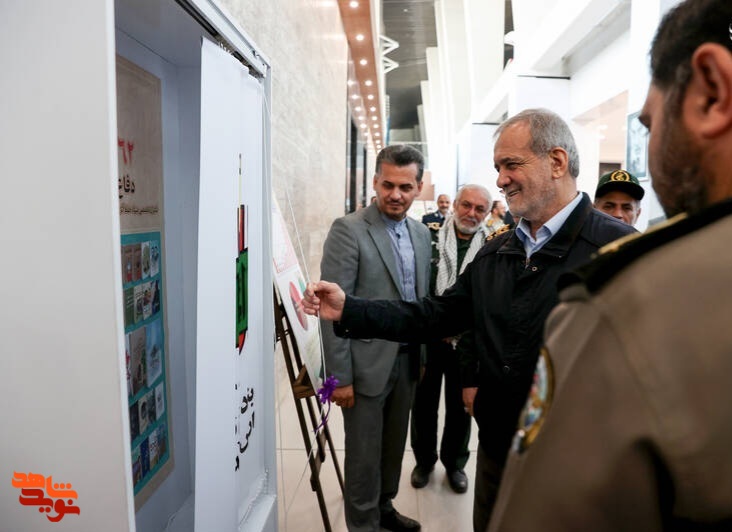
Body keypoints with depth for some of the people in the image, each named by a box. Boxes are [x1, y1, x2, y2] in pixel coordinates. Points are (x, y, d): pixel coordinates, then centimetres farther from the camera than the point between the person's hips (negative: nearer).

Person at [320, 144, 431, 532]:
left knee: (394, 446, 21)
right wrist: (339, 377, -17)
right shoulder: (348, 230, -14)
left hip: (407, 360, 7)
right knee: (364, 454, 8)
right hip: (367, 364, -6)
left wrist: (423, 355, 12)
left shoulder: (422, 234, 7)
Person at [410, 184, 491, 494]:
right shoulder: (429, 236, -5)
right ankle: (424, 460, 37)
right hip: (427, 338, 0)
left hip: (468, 343, 0)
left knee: (460, 407, 16)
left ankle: (454, 463, 38)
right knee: (424, 403, 15)